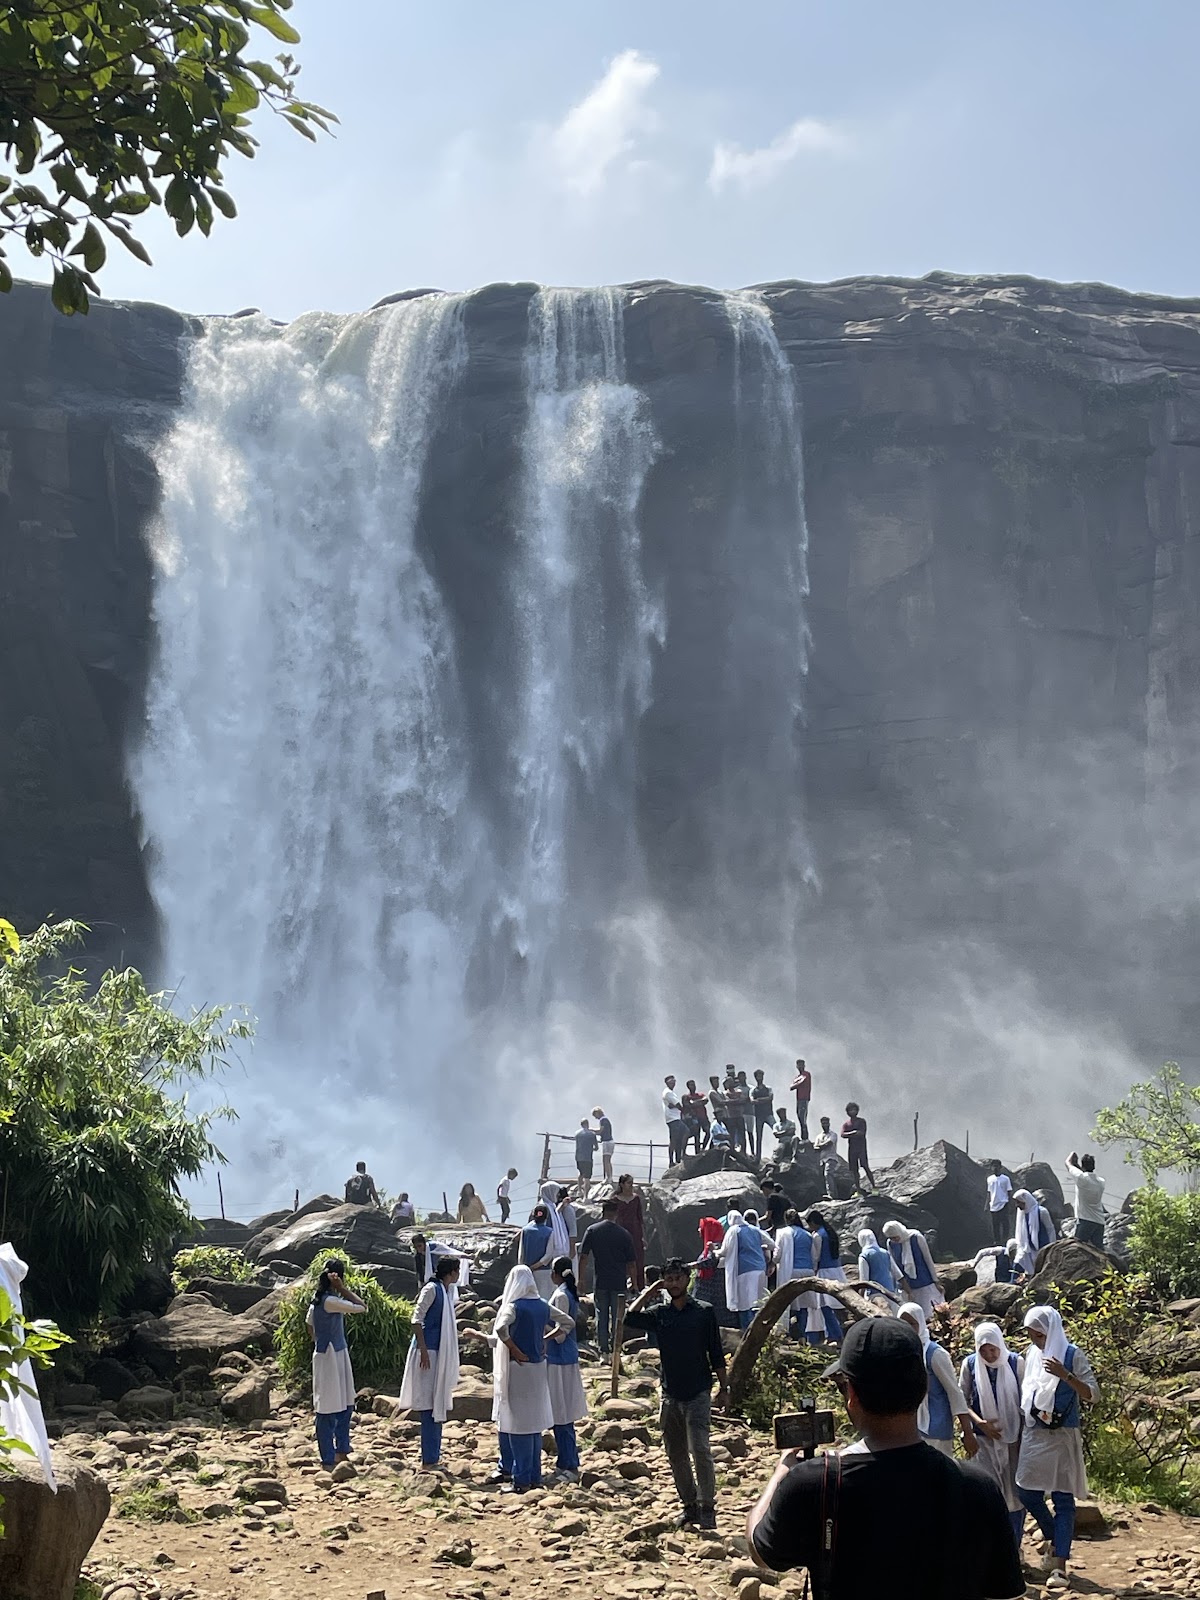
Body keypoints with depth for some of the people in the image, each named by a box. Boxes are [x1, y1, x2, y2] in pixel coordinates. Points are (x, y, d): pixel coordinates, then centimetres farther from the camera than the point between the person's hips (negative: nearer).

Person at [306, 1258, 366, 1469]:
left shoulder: (317, 1299, 7)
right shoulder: (330, 1301, -21)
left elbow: (310, 1327, 16)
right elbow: (361, 1307, -19)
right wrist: (342, 1289, -17)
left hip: (339, 1356, 10)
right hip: (329, 1357, -10)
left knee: (345, 1406, 16)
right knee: (328, 1411, -1)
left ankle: (341, 1453, 26)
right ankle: (328, 1460, 6)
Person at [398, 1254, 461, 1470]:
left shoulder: (446, 1291, 15)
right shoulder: (432, 1289, -11)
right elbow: (416, 1319, -17)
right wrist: (423, 1350, -22)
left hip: (439, 1354, 9)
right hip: (428, 1352, -9)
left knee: (438, 1408, 12)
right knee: (430, 1407, -8)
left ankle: (433, 1457, 19)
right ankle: (428, 1460, -7)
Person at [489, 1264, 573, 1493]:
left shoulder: (513, 1306, -14)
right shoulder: (543, 1306, 5)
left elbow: (501, 1328, -32)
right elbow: (568, 1322, 14)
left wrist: (515, 1350, -19)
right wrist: (546, 1338, 12)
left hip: (517, 1369, -7)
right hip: (538, 1369, 7)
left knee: (517, 1423, -1)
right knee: (534, 1422, 14)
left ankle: (521, 1479, 0)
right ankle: (534, 1476, 20)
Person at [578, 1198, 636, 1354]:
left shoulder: (592, 1230, -2)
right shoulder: (624, 1233, -3)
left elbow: (583, 1257, -4)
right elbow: (631, 1262, 2)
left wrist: (580, 1279, 2)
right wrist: (630, 1278, 15)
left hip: (600, 1281, 1)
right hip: (619, 1282, -1)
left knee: (601, 1315, 10)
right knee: (617, 1316, 9)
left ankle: (603, 1350, 10)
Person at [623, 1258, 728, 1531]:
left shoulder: (704, 1312, -1)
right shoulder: (659, 1314, 6)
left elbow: (716, 1353, 2)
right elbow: (630, 1318, -11)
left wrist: (723, 1387, 0)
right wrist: (650, 1292, -4)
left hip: (698, 1393, -4)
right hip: (670, 1393, 4)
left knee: (700, 1450, -13)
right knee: (675, 1454, 9)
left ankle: (707, 1507, -6)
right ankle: (689, 1505, 20)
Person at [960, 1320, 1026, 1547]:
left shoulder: (1016, 1363, -5)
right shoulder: (969, 1364, -4)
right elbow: (962, 1400, 2)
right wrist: (980, 1423, -12)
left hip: (1013, 1437, 0)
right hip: (984, 1438, 0)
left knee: (1015, 1492, 4)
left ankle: (1014, 1547, 18)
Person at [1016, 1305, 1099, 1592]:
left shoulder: (1072, 1355, -7)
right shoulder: (1032, 1355, 9)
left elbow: (1093, 1395, -15)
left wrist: (1065, 1375, -29)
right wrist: (1019, 1434, 15)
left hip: (1062, 1438, -6)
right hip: (1033, 1436, 6)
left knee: (1063, 1500, -4)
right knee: (1028, 1495, 7)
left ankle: (1060, 1565, -4)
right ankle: (1054, 1541, 31)